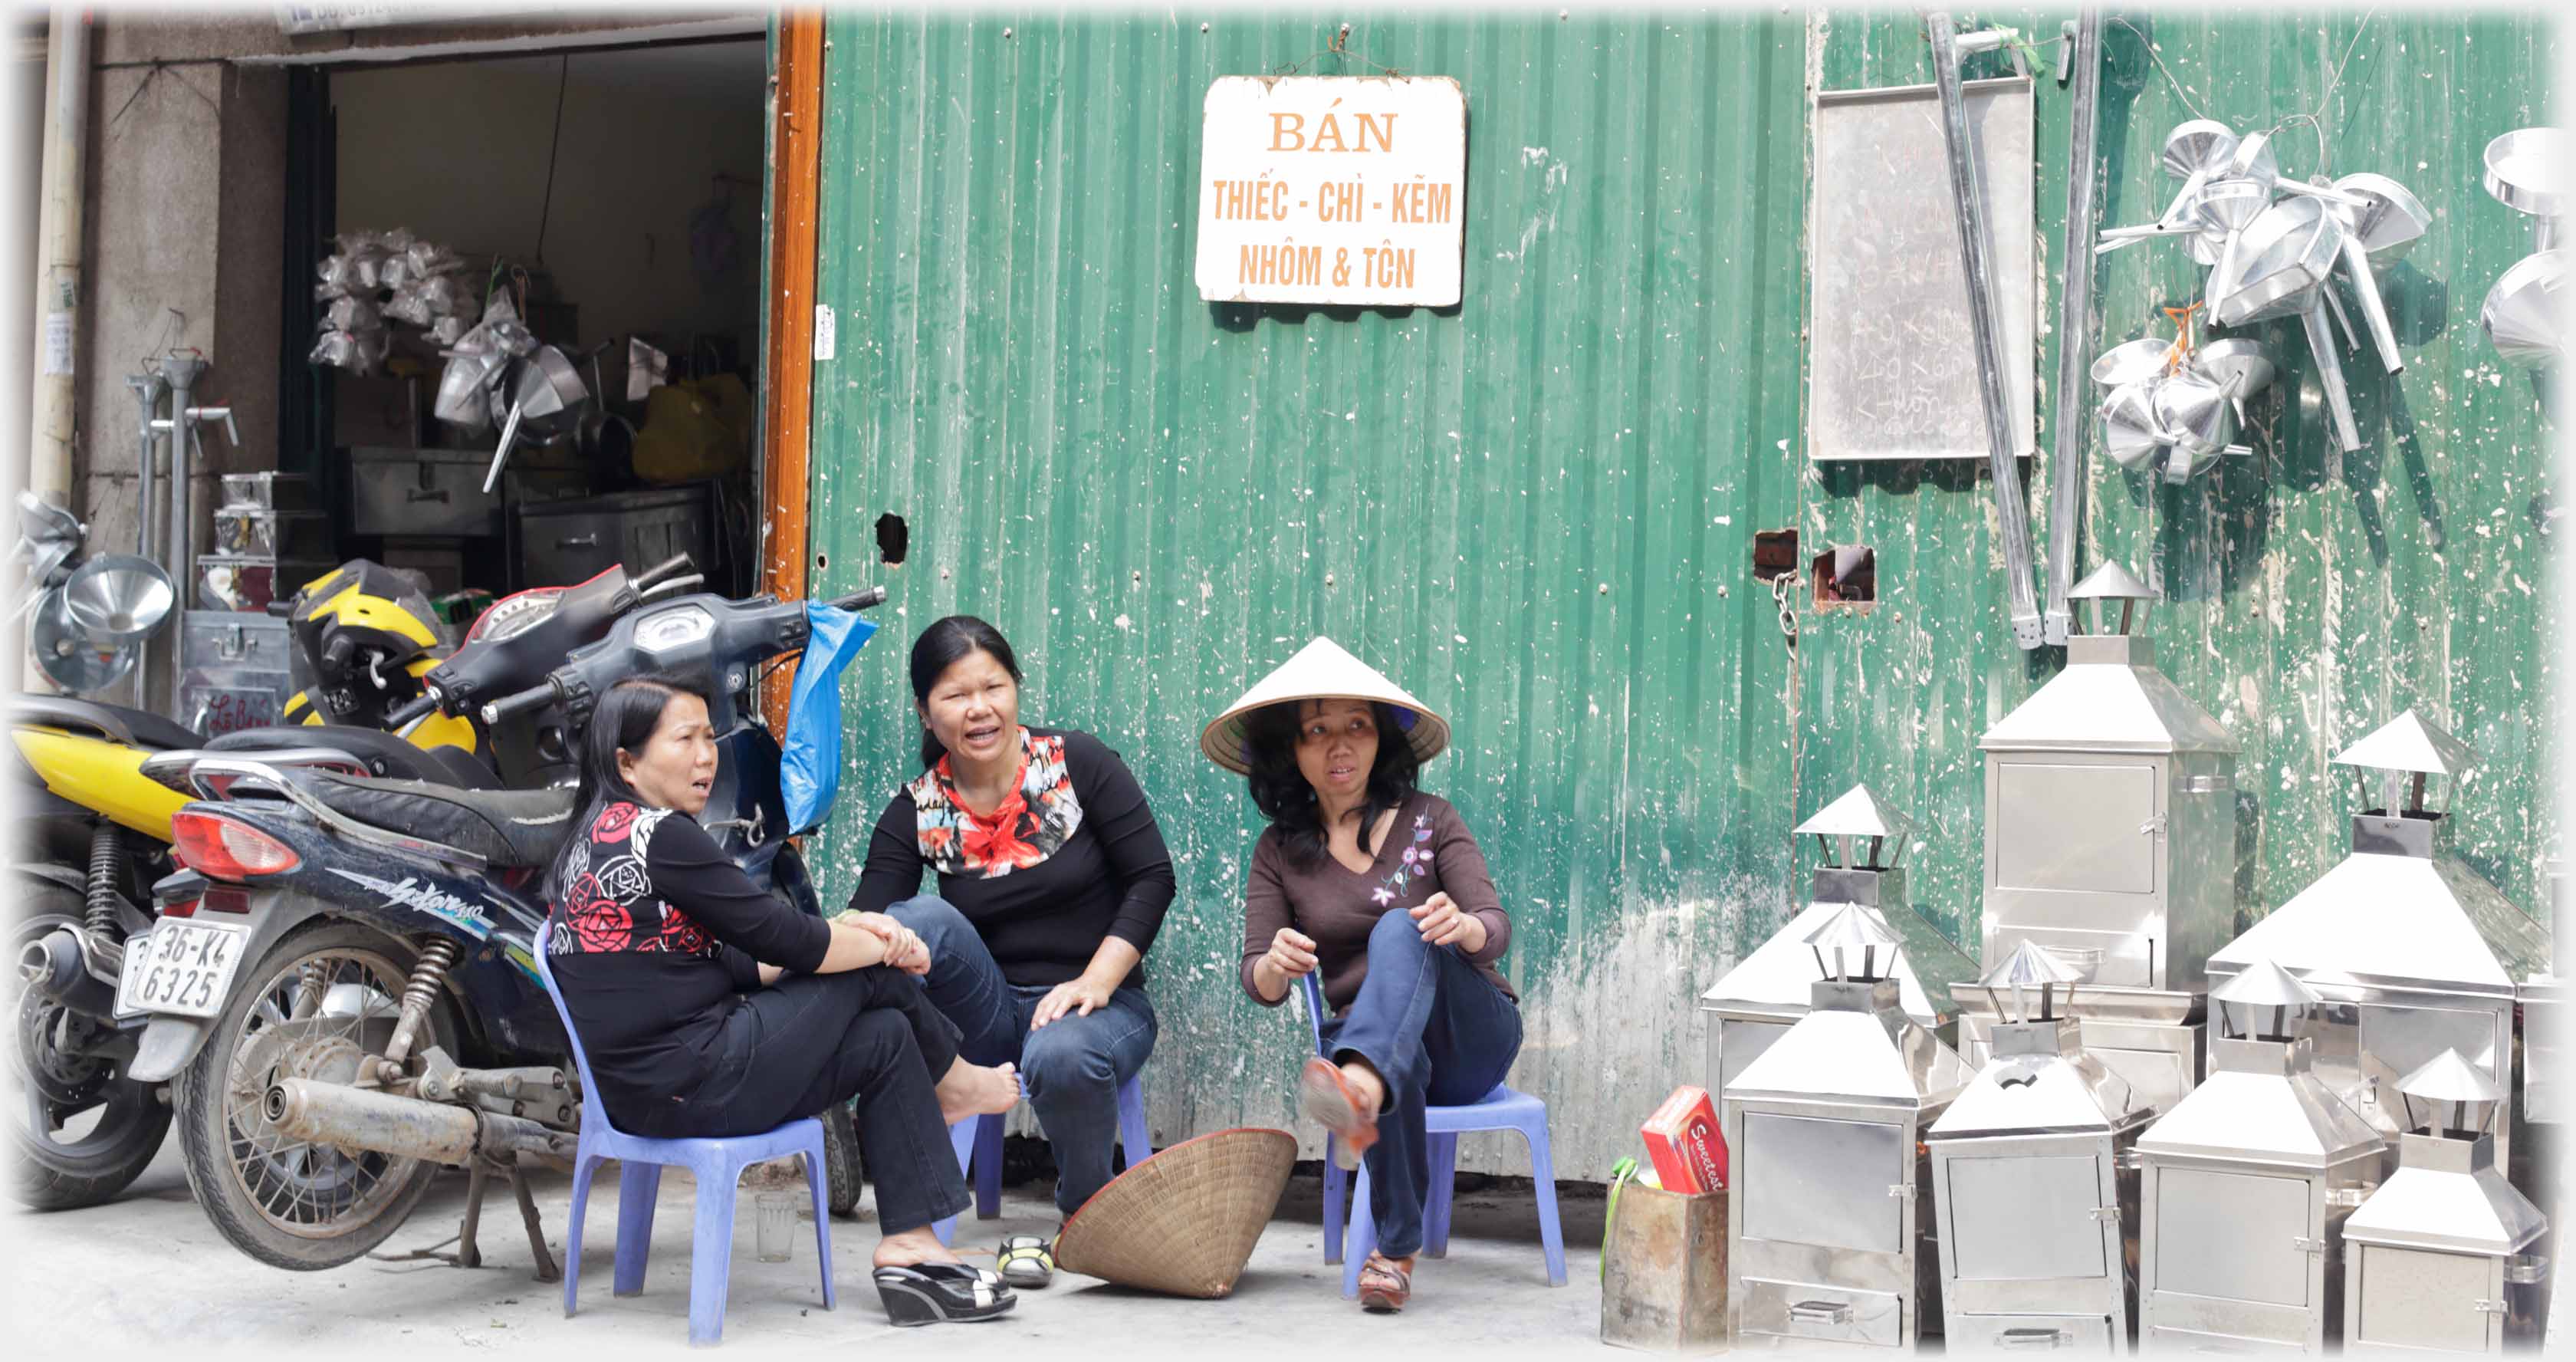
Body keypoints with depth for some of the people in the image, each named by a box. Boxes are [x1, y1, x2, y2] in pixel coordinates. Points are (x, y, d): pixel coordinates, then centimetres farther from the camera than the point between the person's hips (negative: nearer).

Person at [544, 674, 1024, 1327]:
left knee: (885, 1037, 14)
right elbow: (780, 937, -12)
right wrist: (884, 947, 6)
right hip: (699, 1086, -10)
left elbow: (723, 965, 15)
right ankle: (952, 1080, 31)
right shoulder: (659, 834, -14)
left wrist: (849, 932, 7)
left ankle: (911, 1248, 11)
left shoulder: (588, 841, 16)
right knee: (869, 971, 2)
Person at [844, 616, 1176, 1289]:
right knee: (920, 921, -26)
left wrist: (1095, 982, -16)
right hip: (990, 1017, 2)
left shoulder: (1078, 764, -4)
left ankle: (1087, 1220, -4)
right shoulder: (917, 812, 1)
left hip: (1099, 1004, -2)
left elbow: (1153, 877, -6)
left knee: (1060, 1055, -37)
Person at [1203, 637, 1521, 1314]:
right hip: (1362, 1040, 1)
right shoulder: (1280, 851, 7)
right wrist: (1276, 966, -27)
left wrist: (1462, 925, -34)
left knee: (1400, 929, -35)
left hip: (1473, 1036, -1)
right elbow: (1258, 984, -1)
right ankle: (1397, 1247, -34)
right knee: (1398, 1068, -40)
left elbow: (1498, 928, -8)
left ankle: (1360, 1089, -65)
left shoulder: (1428, 820, 3)